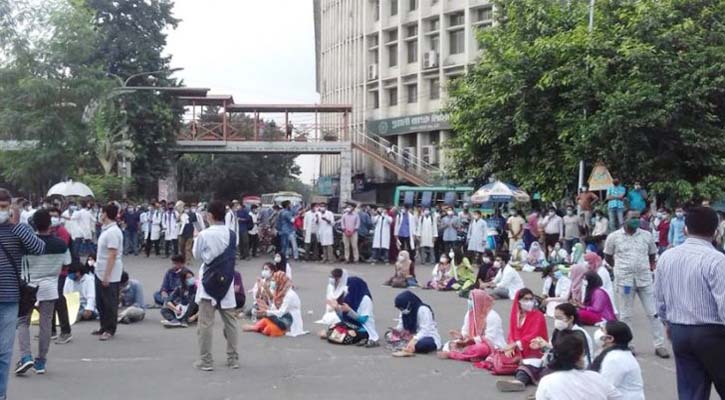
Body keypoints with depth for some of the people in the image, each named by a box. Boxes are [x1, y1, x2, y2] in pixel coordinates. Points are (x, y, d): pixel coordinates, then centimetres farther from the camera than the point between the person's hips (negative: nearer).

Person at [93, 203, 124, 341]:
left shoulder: (112, 232, -20)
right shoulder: (106, 230, 11)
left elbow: (112, 255, -23)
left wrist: (107, 276, -24)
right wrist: (102, 274, 18)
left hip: (109, 275, -10)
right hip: (100, 273, 10)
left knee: (110, 302, 1)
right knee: (100, 301, 17)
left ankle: (110, 330, 12)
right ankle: (104, 326, 29)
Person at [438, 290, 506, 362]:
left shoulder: (492, 316, -15)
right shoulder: (469, 313, 7)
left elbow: (489, 338, -19)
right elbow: (465, 332, 5)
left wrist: (472, 340, -28)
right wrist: (461, 336, -18)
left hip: (492, 347, -7)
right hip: (474, 343, 7)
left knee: (480, 348, -41)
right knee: (450, 345, -9)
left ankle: (450, 354, -33)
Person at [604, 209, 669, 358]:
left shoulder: (647, 236, 4)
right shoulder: (614, 237, -2)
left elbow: (652, 254, 17)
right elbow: (608, 257, 9)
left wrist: (647, 267, 7)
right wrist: (620, 268, 7)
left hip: (645, 279, 2)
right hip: (625, 280, -2)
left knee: (653, 313, 3)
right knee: (625, 315, 6)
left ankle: (659, 345, 9)